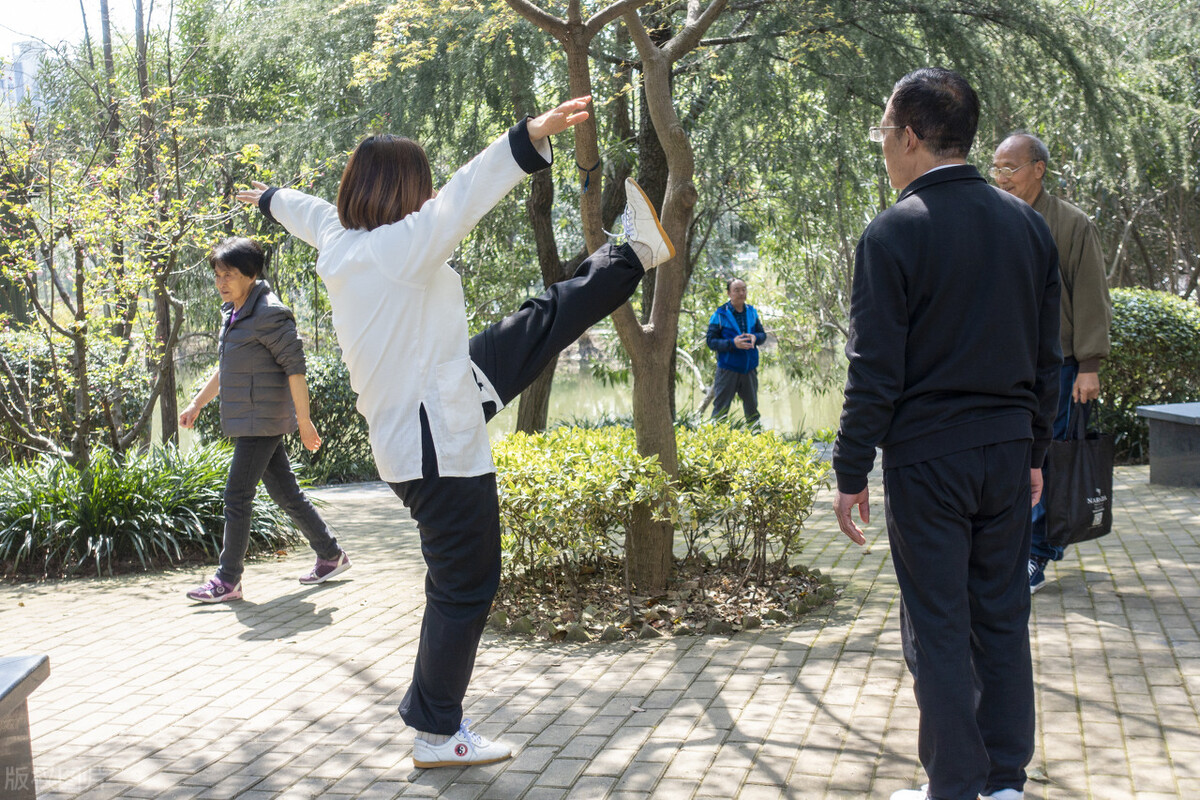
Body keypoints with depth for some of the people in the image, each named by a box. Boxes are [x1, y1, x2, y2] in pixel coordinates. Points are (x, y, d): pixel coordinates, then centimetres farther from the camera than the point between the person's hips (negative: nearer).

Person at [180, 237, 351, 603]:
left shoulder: (269, 315, -16)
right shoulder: (232, 313, 13)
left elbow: (295, 367, -17)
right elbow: (225, 368, 24)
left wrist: (304, 421, -17)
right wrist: (197, 403, 24)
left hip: (262, 422, -9)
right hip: (246, 420, 9)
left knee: (236, 498, -6)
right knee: (286, 493, 14)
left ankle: (228, 580, 2)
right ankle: (331, 555, 25)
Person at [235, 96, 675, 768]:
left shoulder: (340, 238, 1)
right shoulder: (400, 247, -26)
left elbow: (308, 209, 24)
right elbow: (465, 196, -40)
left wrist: (272, 198, 45)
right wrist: (532, 136, -49)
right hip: (438, 445, -10)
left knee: (544, 322, 18)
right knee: (465, 588, 2)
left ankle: (636, 254, 37)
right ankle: (437, 734, 16)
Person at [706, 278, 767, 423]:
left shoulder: (752, 312, 7)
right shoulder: (720, 314, -8)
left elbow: (763, 334, 13)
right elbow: (711, 341, -10)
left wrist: (755, 338, -11)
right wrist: (733, 343, -24)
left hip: (749, 368, 5)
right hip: (727, 369, -5)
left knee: (752, 407, 17)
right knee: (721, 407, -1)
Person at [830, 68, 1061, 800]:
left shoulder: (894, 233, -12)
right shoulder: (1029, 225, 7)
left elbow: (875, 372, -13)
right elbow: (1047, 356, 11)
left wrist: (852, 473, -6)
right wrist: (1035, 450, 19)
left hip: (927, 458, -5)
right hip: (1009, 451, 6)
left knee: (938, 628, 3)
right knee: (1003, 618, 13)